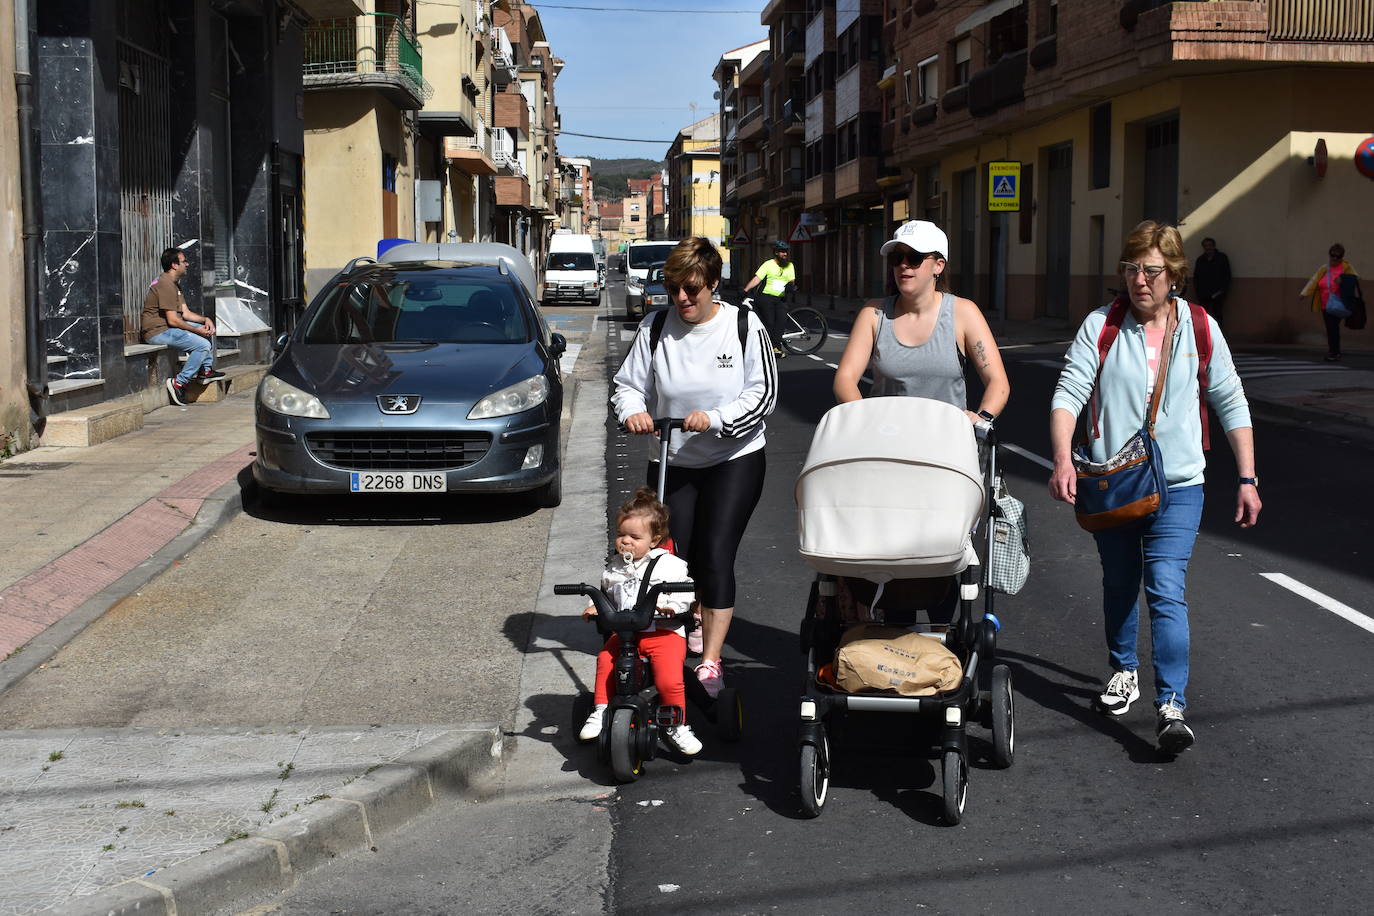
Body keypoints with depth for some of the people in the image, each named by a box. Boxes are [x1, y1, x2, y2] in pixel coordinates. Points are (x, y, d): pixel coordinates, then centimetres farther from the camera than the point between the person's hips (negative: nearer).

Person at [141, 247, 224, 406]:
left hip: (167, 327, 11)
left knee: (208, 329, 16)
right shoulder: (166, 285, -19)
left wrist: (205, 320, -2)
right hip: (157, 332, -11)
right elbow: (173, 320, -22)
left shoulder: (173, 284, 16)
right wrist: (197, 331, -14)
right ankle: (178, 383, -18)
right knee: (203, 344, -22)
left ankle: (206, 370, 16)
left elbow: (185, 313, 14)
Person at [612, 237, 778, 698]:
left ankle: (711, 663, -6)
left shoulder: (744, 326, -7)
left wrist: (715, 418, -24)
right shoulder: (655, 329, -2)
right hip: (672, 464, 3)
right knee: (674, 560, 5)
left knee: (715, 557, -11)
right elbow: (628, 384, 4)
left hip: (735, 459, -3)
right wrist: (632, 412, -19)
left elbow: (764, 392, -10)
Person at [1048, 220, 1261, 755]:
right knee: (1119, 585, 16)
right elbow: (1069, 394, -9)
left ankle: (1172, 707, -15)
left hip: (1175, 487, -1)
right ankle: (1124, 671, 38)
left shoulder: (1201, 329, 1)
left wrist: (1247, 478, 4)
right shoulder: (1101, 326, -2)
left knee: (1166, 591, -13)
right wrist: (1063, 460, -24)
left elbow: (1231, 404, 7)